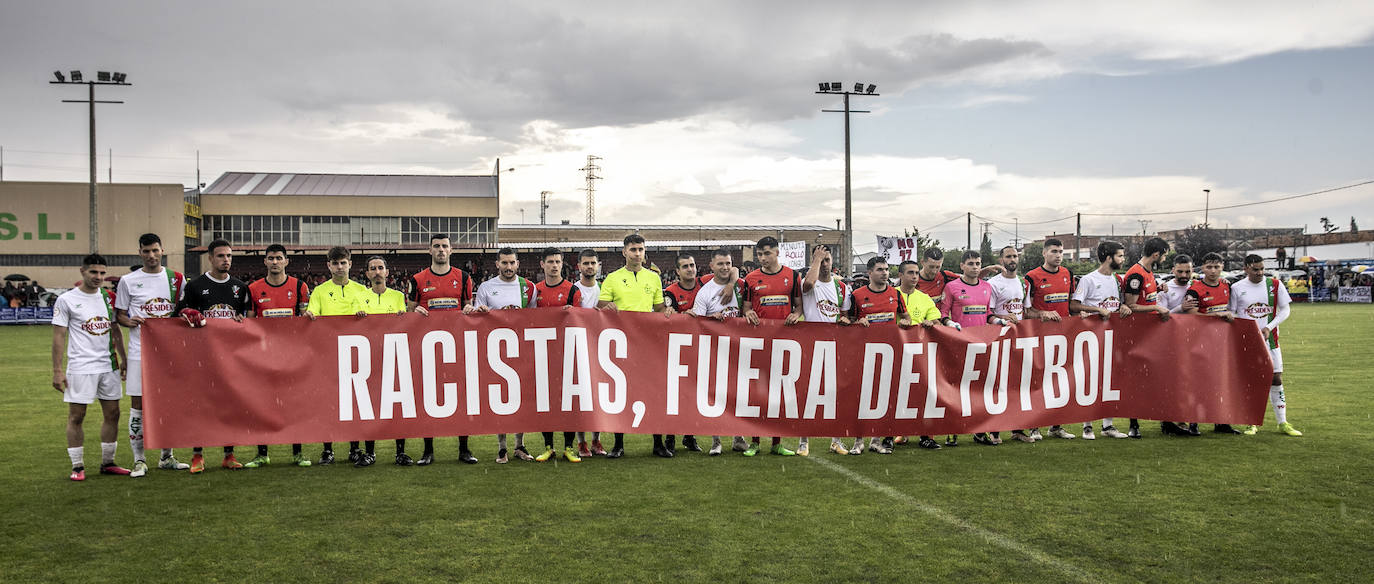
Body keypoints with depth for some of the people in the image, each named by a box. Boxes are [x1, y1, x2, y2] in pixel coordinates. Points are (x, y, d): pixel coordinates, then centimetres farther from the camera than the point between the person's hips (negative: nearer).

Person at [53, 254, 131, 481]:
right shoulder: (66, 300, -4)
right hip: (80, 366, -5)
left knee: (112, 413, 7)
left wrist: (123, 359, 15)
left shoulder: (107, 298, 11)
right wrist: (57, 370, -8)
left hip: (109, 365, 5)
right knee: (76, 416, -1)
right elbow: (59, 336, -5)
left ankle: (107, 462, 17)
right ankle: (77, 467, 7)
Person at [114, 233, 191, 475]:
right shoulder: (128, 281, 3)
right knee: (138, 404, -1)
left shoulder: (176, 279, 8)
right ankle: (139, 460, 6)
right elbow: (119, 314, 8)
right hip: (140, 350, -2)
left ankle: (167, 457, 19)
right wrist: (130, 321, -13)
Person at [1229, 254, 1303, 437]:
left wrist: (1268, 328, -9)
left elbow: (1284, 310, 4)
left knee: (1276, 379, 1)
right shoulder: (1237, 288, -2)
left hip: (1269, 339, 1)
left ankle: (1282, 423, 10)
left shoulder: (1275, 285, 1)